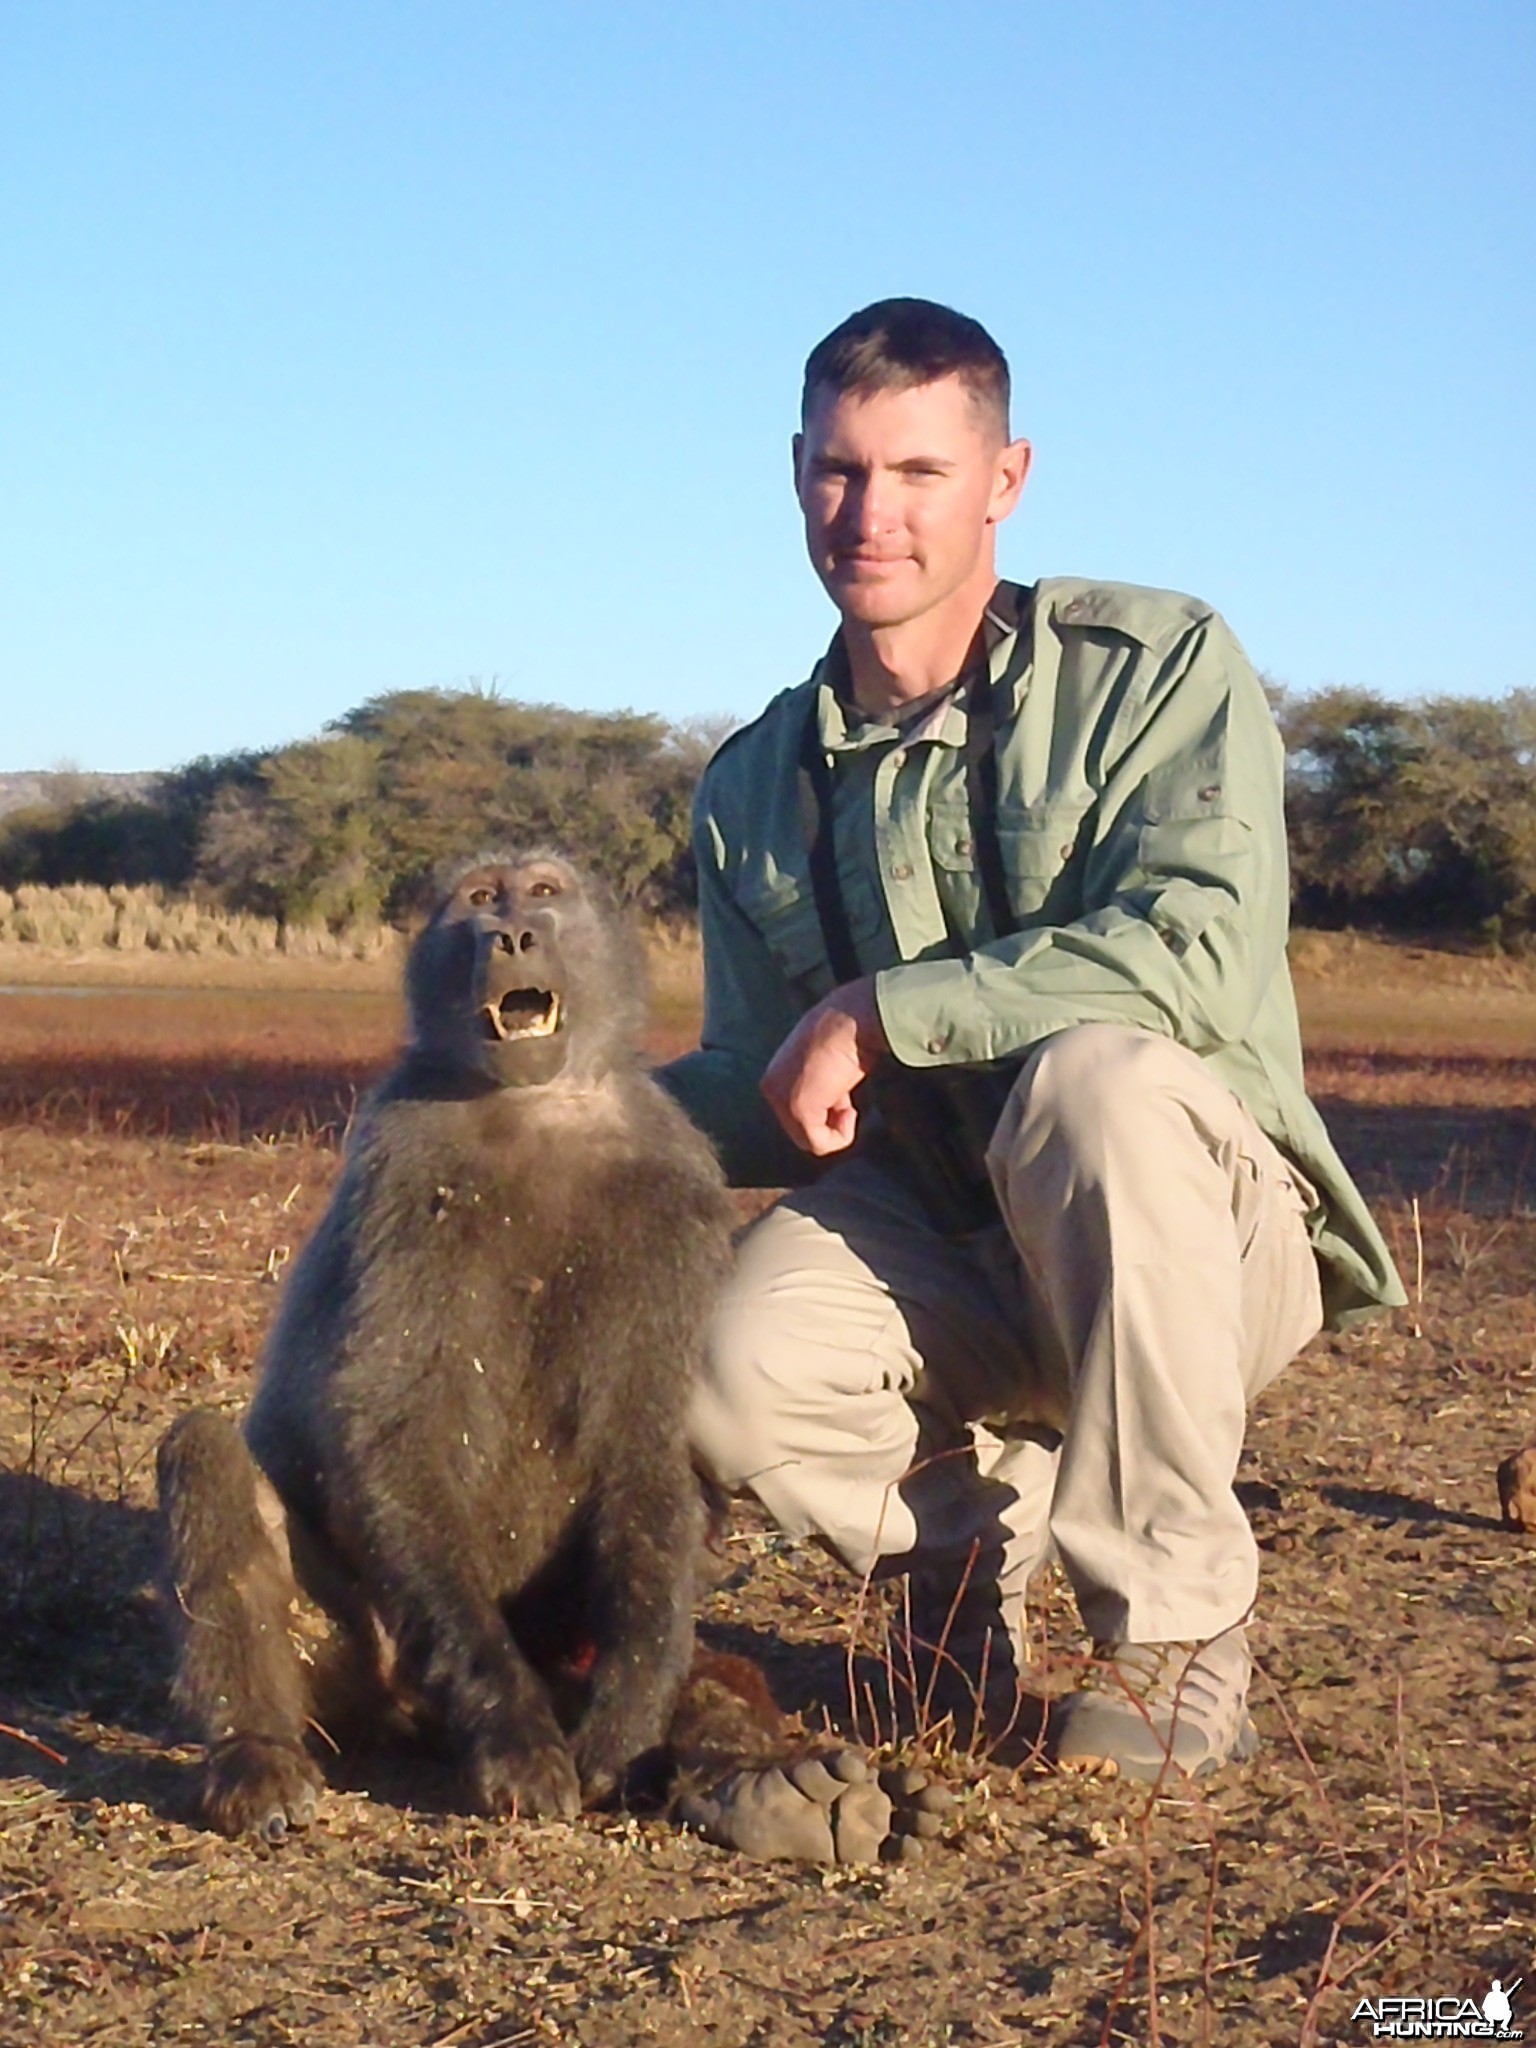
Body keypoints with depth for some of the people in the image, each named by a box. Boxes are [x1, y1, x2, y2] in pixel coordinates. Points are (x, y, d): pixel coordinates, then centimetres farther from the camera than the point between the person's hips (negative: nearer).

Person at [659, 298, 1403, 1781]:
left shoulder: (1159, 668, -7)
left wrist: (877, 1014, -23)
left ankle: (1178, 1627, -18)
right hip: (938, 1251, 3)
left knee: (1100, 1074, -37)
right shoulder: (756, 788, 8)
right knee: (737, 1377, -28)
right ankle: (974, 1526, 9)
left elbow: (1203, 952, -25)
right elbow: (764, 1102, 13)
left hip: (1198, 1231, -3)